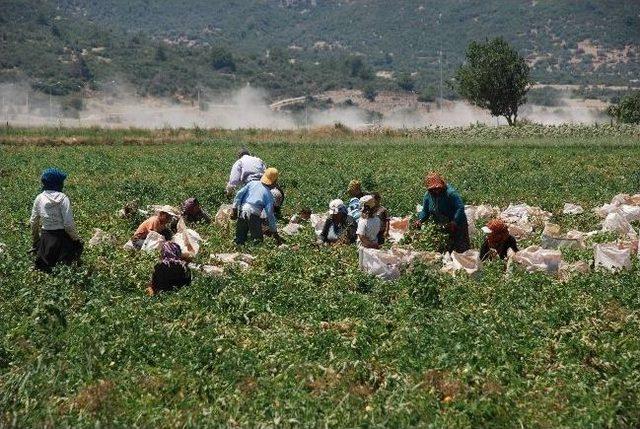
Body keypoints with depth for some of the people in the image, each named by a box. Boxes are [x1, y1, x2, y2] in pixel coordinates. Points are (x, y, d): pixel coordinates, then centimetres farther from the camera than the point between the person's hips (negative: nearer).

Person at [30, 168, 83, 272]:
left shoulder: (39, 198, 1)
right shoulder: (63, 199, -12)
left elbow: (33, 222, 9)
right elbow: (69, 224, -14)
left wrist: (35, 240, 22)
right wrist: (77, 239, 0)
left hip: (45, 238, 4)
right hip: (62, 238, -4)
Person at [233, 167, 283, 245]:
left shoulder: (252, 183, 16)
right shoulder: (268, 194, 7)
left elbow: (239, 194, 5)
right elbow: (270, 214, 2)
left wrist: (235, 208, 5)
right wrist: (274, 232, 7)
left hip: (241, 212, 4)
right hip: (253, 215, -4)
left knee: (240, 239, 14)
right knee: (258, 239, 1)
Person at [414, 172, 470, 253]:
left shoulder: (450, 193, -24)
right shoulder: (428, 195, -4)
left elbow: (460, 208, -29)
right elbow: (425, 211, 7)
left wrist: (454, 223, -38)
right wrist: (420, 220, -13)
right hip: (440, 227, 6)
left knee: (461, 249, -3)